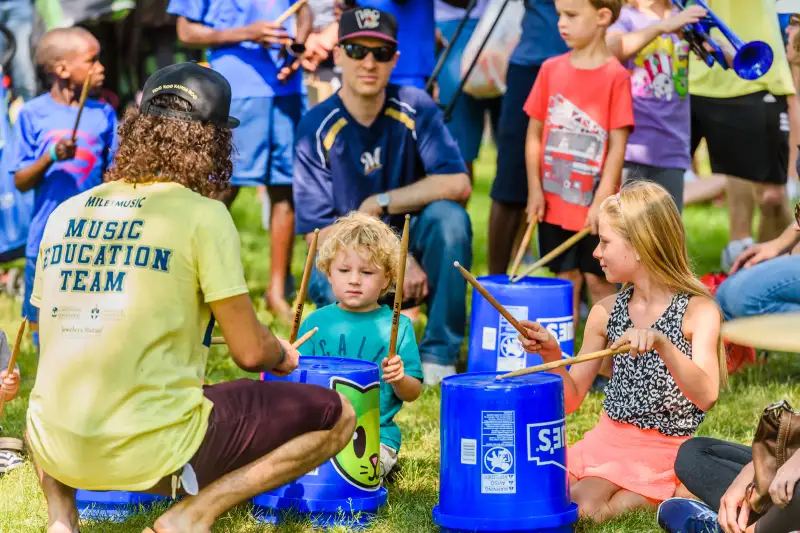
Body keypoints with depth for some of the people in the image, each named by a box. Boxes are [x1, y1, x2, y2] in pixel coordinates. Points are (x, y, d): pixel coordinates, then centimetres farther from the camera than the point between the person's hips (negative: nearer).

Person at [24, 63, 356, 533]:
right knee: (337, 417, 8)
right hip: (153, 452, -5)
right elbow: (251, 351, -6)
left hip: (58, 453, 6)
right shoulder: (203, 214, -8)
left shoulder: (66, 213, 8)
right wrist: (282, 356, 18)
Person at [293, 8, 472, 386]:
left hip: (411, 248, 2)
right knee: (333, 288, -37)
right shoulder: (317, 129, -11)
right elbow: (319, 233, -13)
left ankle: (439, 356, -17)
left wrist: (379, 205, -20)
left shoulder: (415, 108, -6)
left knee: (449, 215, -28)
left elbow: (458, 183, -17)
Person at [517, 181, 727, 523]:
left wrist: (661, 342, -40)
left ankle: (675, 495, -1)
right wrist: (552, 357, -10)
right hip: (607, 438, 6)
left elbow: (706, 396, -26)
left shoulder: (698, 311, -10)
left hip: (662, 450, -6)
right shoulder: (606, 312, 6)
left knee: (586, 506, -26)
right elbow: (571, 399, 9)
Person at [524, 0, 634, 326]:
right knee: (565, 280, 11)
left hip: (594, 206, -4)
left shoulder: (615, 76, -8)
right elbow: (534, 133, 8)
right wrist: (535, 189, 0)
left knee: (598, 280, 3)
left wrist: (602, 201, -14)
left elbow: (617, 145, -9)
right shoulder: (551, 69, 4)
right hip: (554, 202, 4)